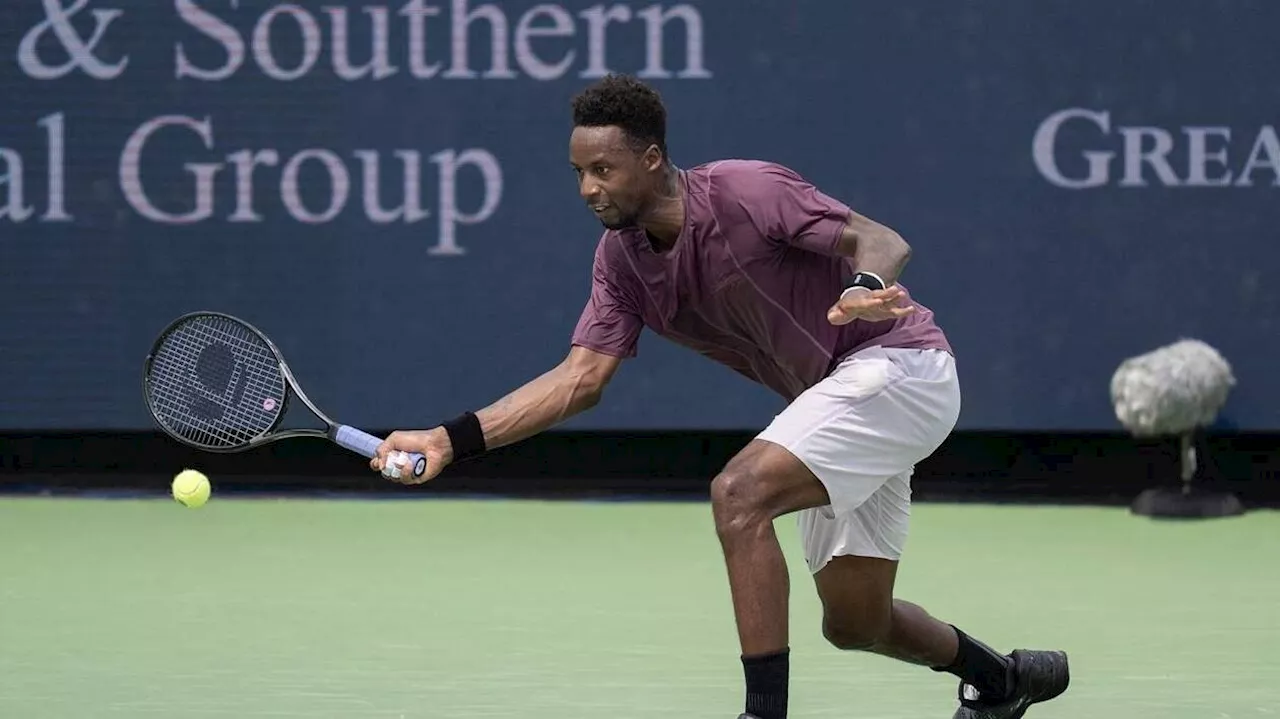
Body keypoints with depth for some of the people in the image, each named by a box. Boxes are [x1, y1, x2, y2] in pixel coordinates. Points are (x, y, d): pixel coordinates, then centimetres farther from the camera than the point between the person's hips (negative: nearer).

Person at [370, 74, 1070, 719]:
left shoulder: (744, 190, -21)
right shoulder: (620, 257, 0)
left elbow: (883, 241, -24)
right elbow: (581, 377, -3)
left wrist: (865, 288, -48)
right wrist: (450, 439, -12)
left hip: (896, 361, -9)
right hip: (835, 393, 9)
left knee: (739, 492, -26)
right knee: (854, 624, 14)